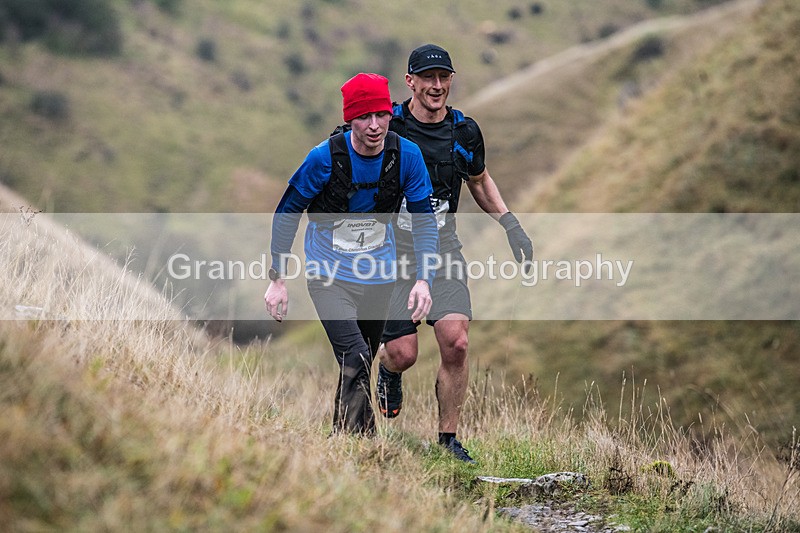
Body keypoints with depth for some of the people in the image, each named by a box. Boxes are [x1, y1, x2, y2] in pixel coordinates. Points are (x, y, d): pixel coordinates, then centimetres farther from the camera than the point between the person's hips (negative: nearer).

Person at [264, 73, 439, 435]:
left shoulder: (407, 156, -12)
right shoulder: (326, 157, -19)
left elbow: (424, 218, -3)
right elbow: (287, 212, -7)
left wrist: (424, 279, -15)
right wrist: (277, 279, -8)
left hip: (378, 276, 4)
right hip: (329, 275, -4)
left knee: (359, 368, 16)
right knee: (355, 359, -22)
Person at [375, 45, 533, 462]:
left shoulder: (464, 131, 2)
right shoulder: (387, 124, -9)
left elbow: (480, 181, 20)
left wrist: (510, 224, 9)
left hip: (442, 245, 2)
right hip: (391, 246, -2)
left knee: (455, 342, -14)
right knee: (403, 354, -7)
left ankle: (449, 438, 3)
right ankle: (387, 370, 33)